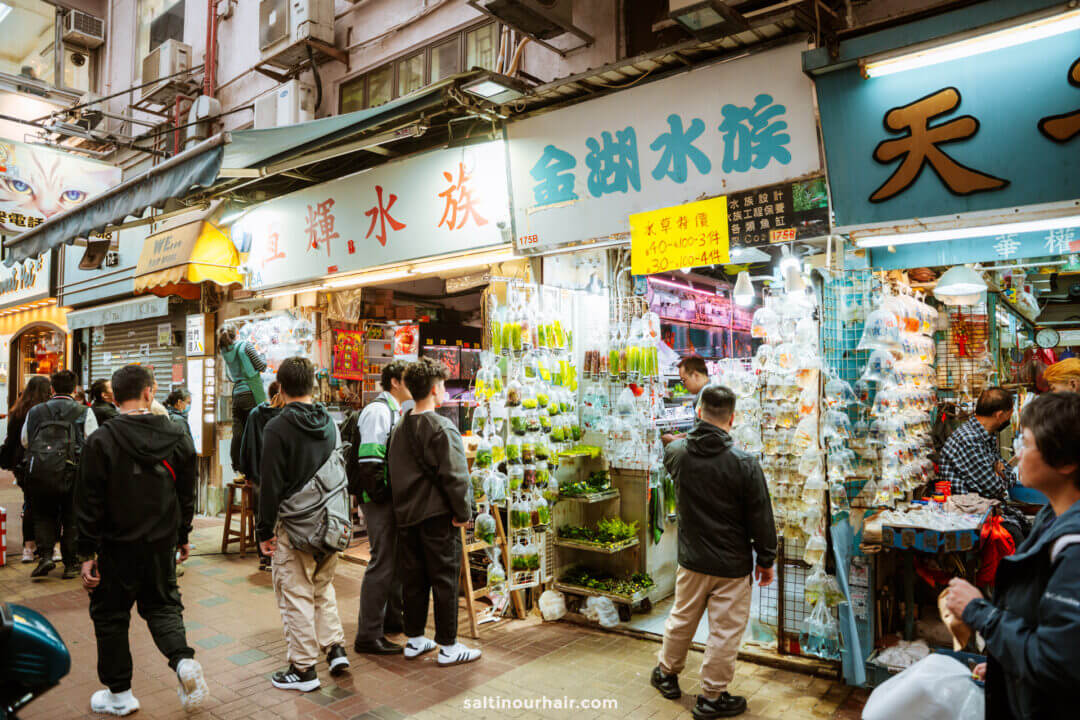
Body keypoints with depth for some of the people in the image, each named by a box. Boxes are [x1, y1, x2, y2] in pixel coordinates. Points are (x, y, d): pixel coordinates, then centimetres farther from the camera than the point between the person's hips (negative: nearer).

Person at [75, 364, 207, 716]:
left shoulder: (102, 440, -12)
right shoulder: (177, 437, -2)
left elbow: (90, 503, -11)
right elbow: (186, 494, 6)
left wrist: (87, 552, -3)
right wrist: (182, 535, 17)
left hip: (117, 544, -3)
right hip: (162, 543, 3)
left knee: (110, 615, 14)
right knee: (162, 605, 19)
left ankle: (119, 693, 24)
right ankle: (183, 659, -4)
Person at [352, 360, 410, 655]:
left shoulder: (393, 412, 16)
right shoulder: (378, 410, -15)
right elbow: (369, 459, -23)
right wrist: (379, 494, -21)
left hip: (393, 499, 10)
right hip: (380, 500, -10)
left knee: (398, 558, 18)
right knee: (383, 563, -6)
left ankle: (392, 618, 34)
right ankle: (368, 636, 3)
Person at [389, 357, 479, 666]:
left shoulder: (400, 429, 10)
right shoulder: (442, 428, -15)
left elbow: (394, 473, 16)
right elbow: (455, 476, -19)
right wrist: (463, 513, -11)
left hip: (406, 515, 7)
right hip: (438, 516, -7)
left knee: (413, 579, 15)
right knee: (444, 580, 2)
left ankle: (414, 640, 26)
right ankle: (448, 646, 11)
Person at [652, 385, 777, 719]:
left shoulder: (678, 452, -9)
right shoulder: (744, 463, -20)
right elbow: (761, 518, -12)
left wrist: (696, 433, 32)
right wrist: (766, 559, 1)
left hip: (691, 560, 4)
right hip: (732, 566, -4)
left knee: (681, 619, 22)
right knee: (725, 631, 11)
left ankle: (666, 673, 41)